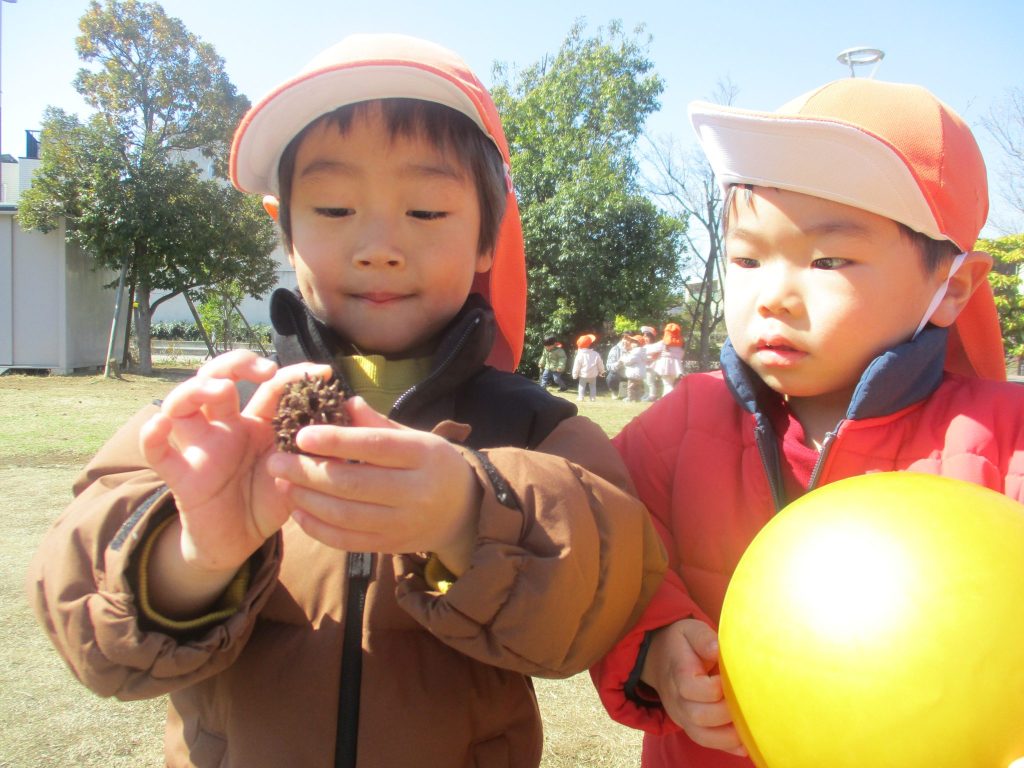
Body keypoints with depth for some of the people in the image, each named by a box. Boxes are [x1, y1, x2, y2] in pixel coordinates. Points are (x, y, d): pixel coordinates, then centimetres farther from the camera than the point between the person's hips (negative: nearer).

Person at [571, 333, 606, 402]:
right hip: (593, 375, 2)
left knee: (582, 386, 10)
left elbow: (576, 366, -10)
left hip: (583, 375, -2)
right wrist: (601, 372, 20)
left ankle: (580, 398, 3)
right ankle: (593, 397, 14)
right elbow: (600, 364, 3)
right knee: (593, 386, 17)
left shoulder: (580, 355, -14)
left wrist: (575, 374, 2)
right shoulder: (596, 354, -6)